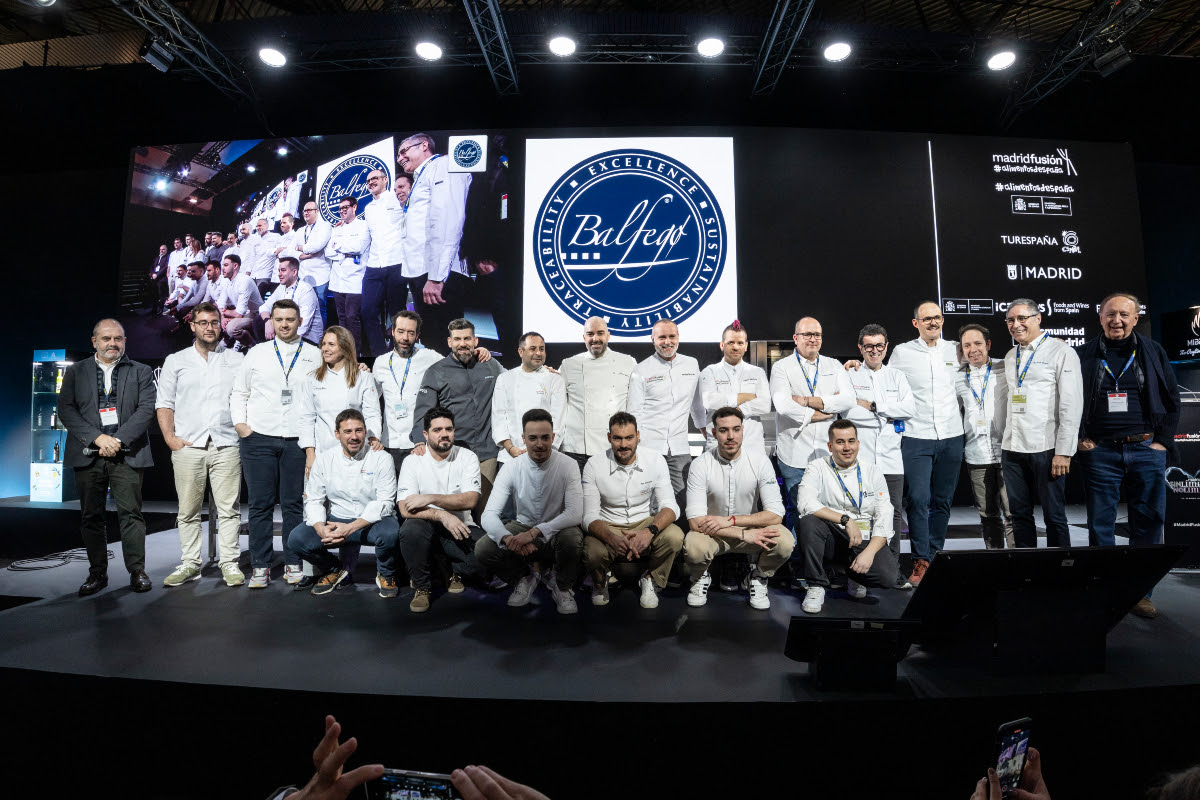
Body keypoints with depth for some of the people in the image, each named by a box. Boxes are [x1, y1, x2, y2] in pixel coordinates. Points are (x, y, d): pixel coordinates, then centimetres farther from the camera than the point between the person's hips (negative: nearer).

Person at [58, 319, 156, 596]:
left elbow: (146, 409, -1)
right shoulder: (75, 372, 13)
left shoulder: (140, 372, 9)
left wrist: (118, 439, -12)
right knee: (90, 516, 6)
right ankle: (97, 573, 16)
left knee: (130, 513, -4)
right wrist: (97, 437, -11)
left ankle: (137, 571, 3)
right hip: (87, 455, 2)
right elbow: (66, 409, 3)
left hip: (127, 453, -2)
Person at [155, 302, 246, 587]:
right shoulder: (175, 361, 13)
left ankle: (229, 563, 6)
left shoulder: (237, 360, 11)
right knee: (188, 510, 4)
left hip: (226, 446, -1)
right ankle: (190, 564, 14)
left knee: (228, 508, -1)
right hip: (187, 446, 1)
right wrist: (169, 437, -1)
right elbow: (164, 403, 10)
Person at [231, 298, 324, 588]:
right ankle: (260, 566, 12)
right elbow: (239, 393, 16)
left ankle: (293, 564, 13)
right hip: (258, 438, 1)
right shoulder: (256, 353, 12)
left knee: (294, 504, 2)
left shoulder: (315, 355, 9)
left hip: (298, 439, -1)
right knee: (260, 504, 3)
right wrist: (240, 423, 3)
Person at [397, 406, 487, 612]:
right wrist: (442, 515, -27)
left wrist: (430, 498, -22)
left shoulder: (467, 458, -1)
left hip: (460, 526, 1)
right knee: (410, 529, -35)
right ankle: (421, 587, -8)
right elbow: (406, 509, -14)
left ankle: (456, 572, 10)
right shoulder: (412, 462, -4)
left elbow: (470, 500, -13)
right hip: (427, 527, 0)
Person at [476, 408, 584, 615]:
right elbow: (489, 515, -17)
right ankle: (524, 578, 9)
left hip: (556, 531, -2)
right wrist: (508, 538, -39)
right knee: (482, 549, -23)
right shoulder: (512, 468, -11)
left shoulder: (567, 466, -15)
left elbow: (575, 514, -25)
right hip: (521, 527, 2)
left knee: (571, 538, -36)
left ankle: (562, 586, -2)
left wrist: (535, 532, -35)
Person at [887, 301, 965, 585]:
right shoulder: (902, 352, 2)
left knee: (942, 501, 8)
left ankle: (935, 557, 20)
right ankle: (921, 561, 2)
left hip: (951, 437, 3)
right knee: (918, 500, -8)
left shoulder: (955, 350, 10)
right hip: (916, 438, -3)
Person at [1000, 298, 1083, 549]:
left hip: (1045, 449, -6)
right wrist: (1003, 447, 12)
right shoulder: (1010, 357, 16)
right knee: (1020, 514, 10)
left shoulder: (1061, 352, -2)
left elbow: (1072, 406, -8)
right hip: (1012, 448, 6)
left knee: (1054, 516, 2)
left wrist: (1064, 452, -14)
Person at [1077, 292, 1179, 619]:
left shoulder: (1153, 352, 8)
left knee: (1148, 522, 5)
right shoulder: (1085, 355, 4)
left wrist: (1163, 441, 0)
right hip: (1100, 452, -1)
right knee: (1101, 524, 3)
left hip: (1146, 449, 1)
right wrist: (1080, 438, -4)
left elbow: (1172, 400, 8)